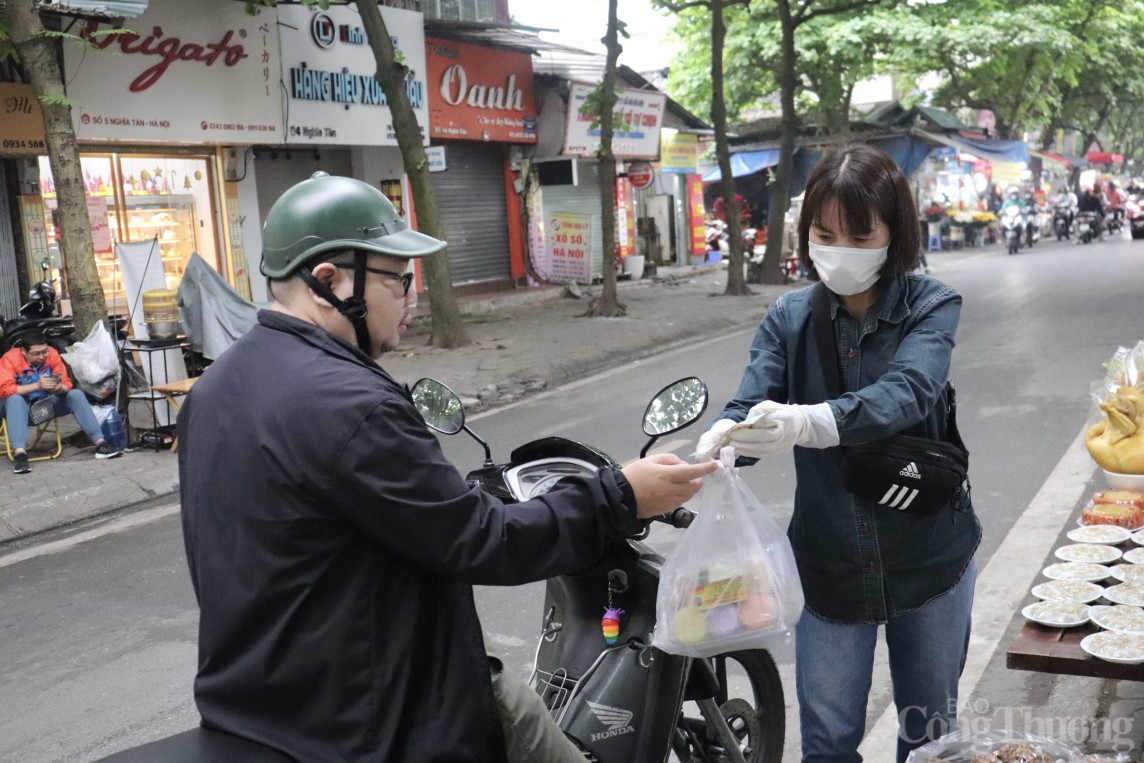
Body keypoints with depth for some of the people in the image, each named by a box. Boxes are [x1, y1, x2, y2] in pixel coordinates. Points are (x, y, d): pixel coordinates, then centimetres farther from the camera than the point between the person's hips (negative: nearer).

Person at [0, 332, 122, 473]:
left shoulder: (52, 354, -11)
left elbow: (66, 383, -10)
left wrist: (59, 388, -35)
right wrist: (37, 386, -41)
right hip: (20, 404, -3)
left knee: (75, 394, -19)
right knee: (15, 399, -37)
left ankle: (99, 442, -26)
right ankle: (19, 453, -51)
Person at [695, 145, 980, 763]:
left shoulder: (931, 307, -10)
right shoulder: (788, 318, -3)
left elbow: (905, 393, -29)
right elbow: (750, 406, -17)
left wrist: (806, 423, -49)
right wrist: (713, 446, -42)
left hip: (928, 556, -1)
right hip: (829, 562, 1)